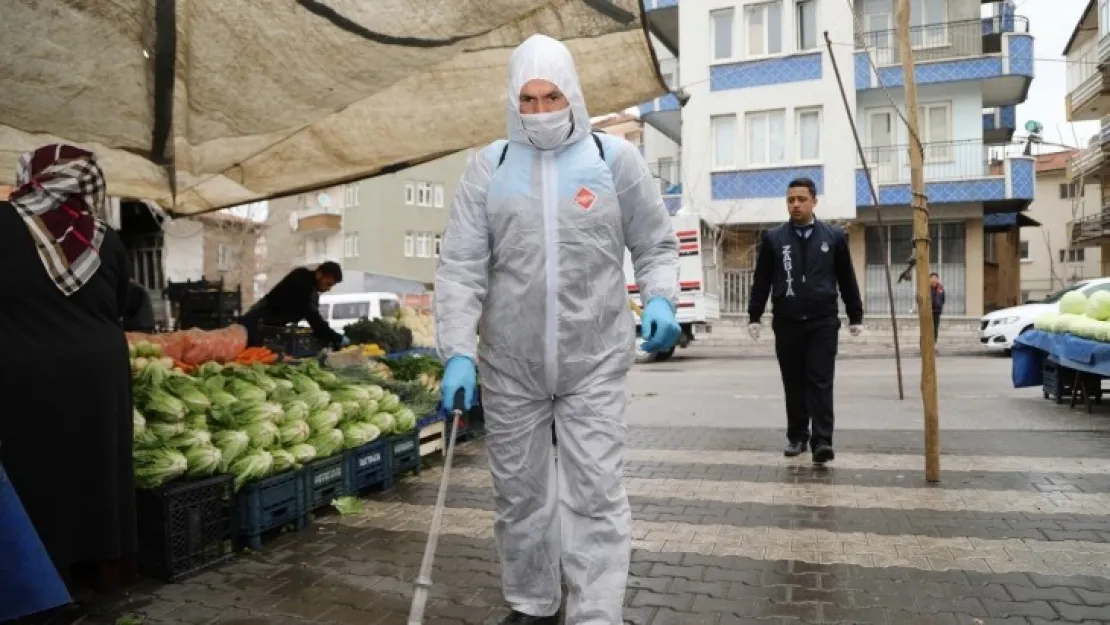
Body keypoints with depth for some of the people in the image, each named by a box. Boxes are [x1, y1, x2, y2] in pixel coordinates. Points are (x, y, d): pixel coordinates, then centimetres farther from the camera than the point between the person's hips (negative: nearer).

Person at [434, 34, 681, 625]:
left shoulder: (615, 158, 0)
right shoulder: (488, 167, 2)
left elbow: (656, 245, 7)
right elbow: (460, 267, -2)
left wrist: (660, 299, -13)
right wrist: (458, 353, -12)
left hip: (595, 361, -2)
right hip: (509, 364, 2)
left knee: (594, 493, -3)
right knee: (519, 492, 14)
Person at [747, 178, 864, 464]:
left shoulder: (834, 236, 5)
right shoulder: (773, 238, 4)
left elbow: (847, 280, 9)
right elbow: (761, 281, 6)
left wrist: (856, 317, 9)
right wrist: (754, 317, 1)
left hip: (823, 322, -1)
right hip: (787, 323, 1)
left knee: (820, 382, -5)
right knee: (794, 383, 8)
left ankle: (822, 440, -5)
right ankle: (797, 437, 19)